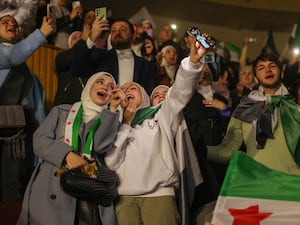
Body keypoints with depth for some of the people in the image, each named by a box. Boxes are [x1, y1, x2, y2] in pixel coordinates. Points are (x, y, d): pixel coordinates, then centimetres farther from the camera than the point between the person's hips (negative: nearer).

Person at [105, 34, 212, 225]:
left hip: (159, 195, -2)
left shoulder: (161, 114, 19)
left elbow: (180, 92, 0)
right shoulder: (116, 127, 24)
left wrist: (193, 61, -17)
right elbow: (110, 162, 8)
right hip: (124, 199, 2)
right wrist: (126, 124, 10)